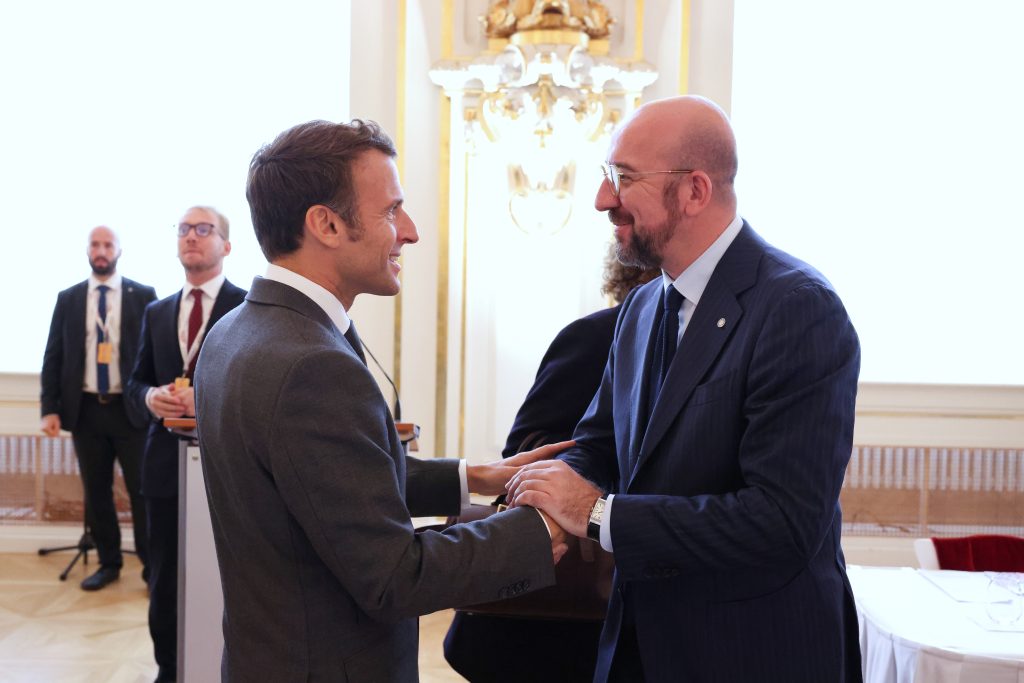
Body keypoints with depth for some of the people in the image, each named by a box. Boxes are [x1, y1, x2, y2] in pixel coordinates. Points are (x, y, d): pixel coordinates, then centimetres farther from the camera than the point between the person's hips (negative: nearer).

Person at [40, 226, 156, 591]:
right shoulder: (68, 299, 8)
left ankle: (152, 565, 13)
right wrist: (50, 408, -1)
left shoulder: (143, 296, 0)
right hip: (85, 410, 3)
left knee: (142, 490, 1)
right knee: (96, 492, 10)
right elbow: (53, 356, 8)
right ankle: (108, 562, 24)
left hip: (131, 409, -3)